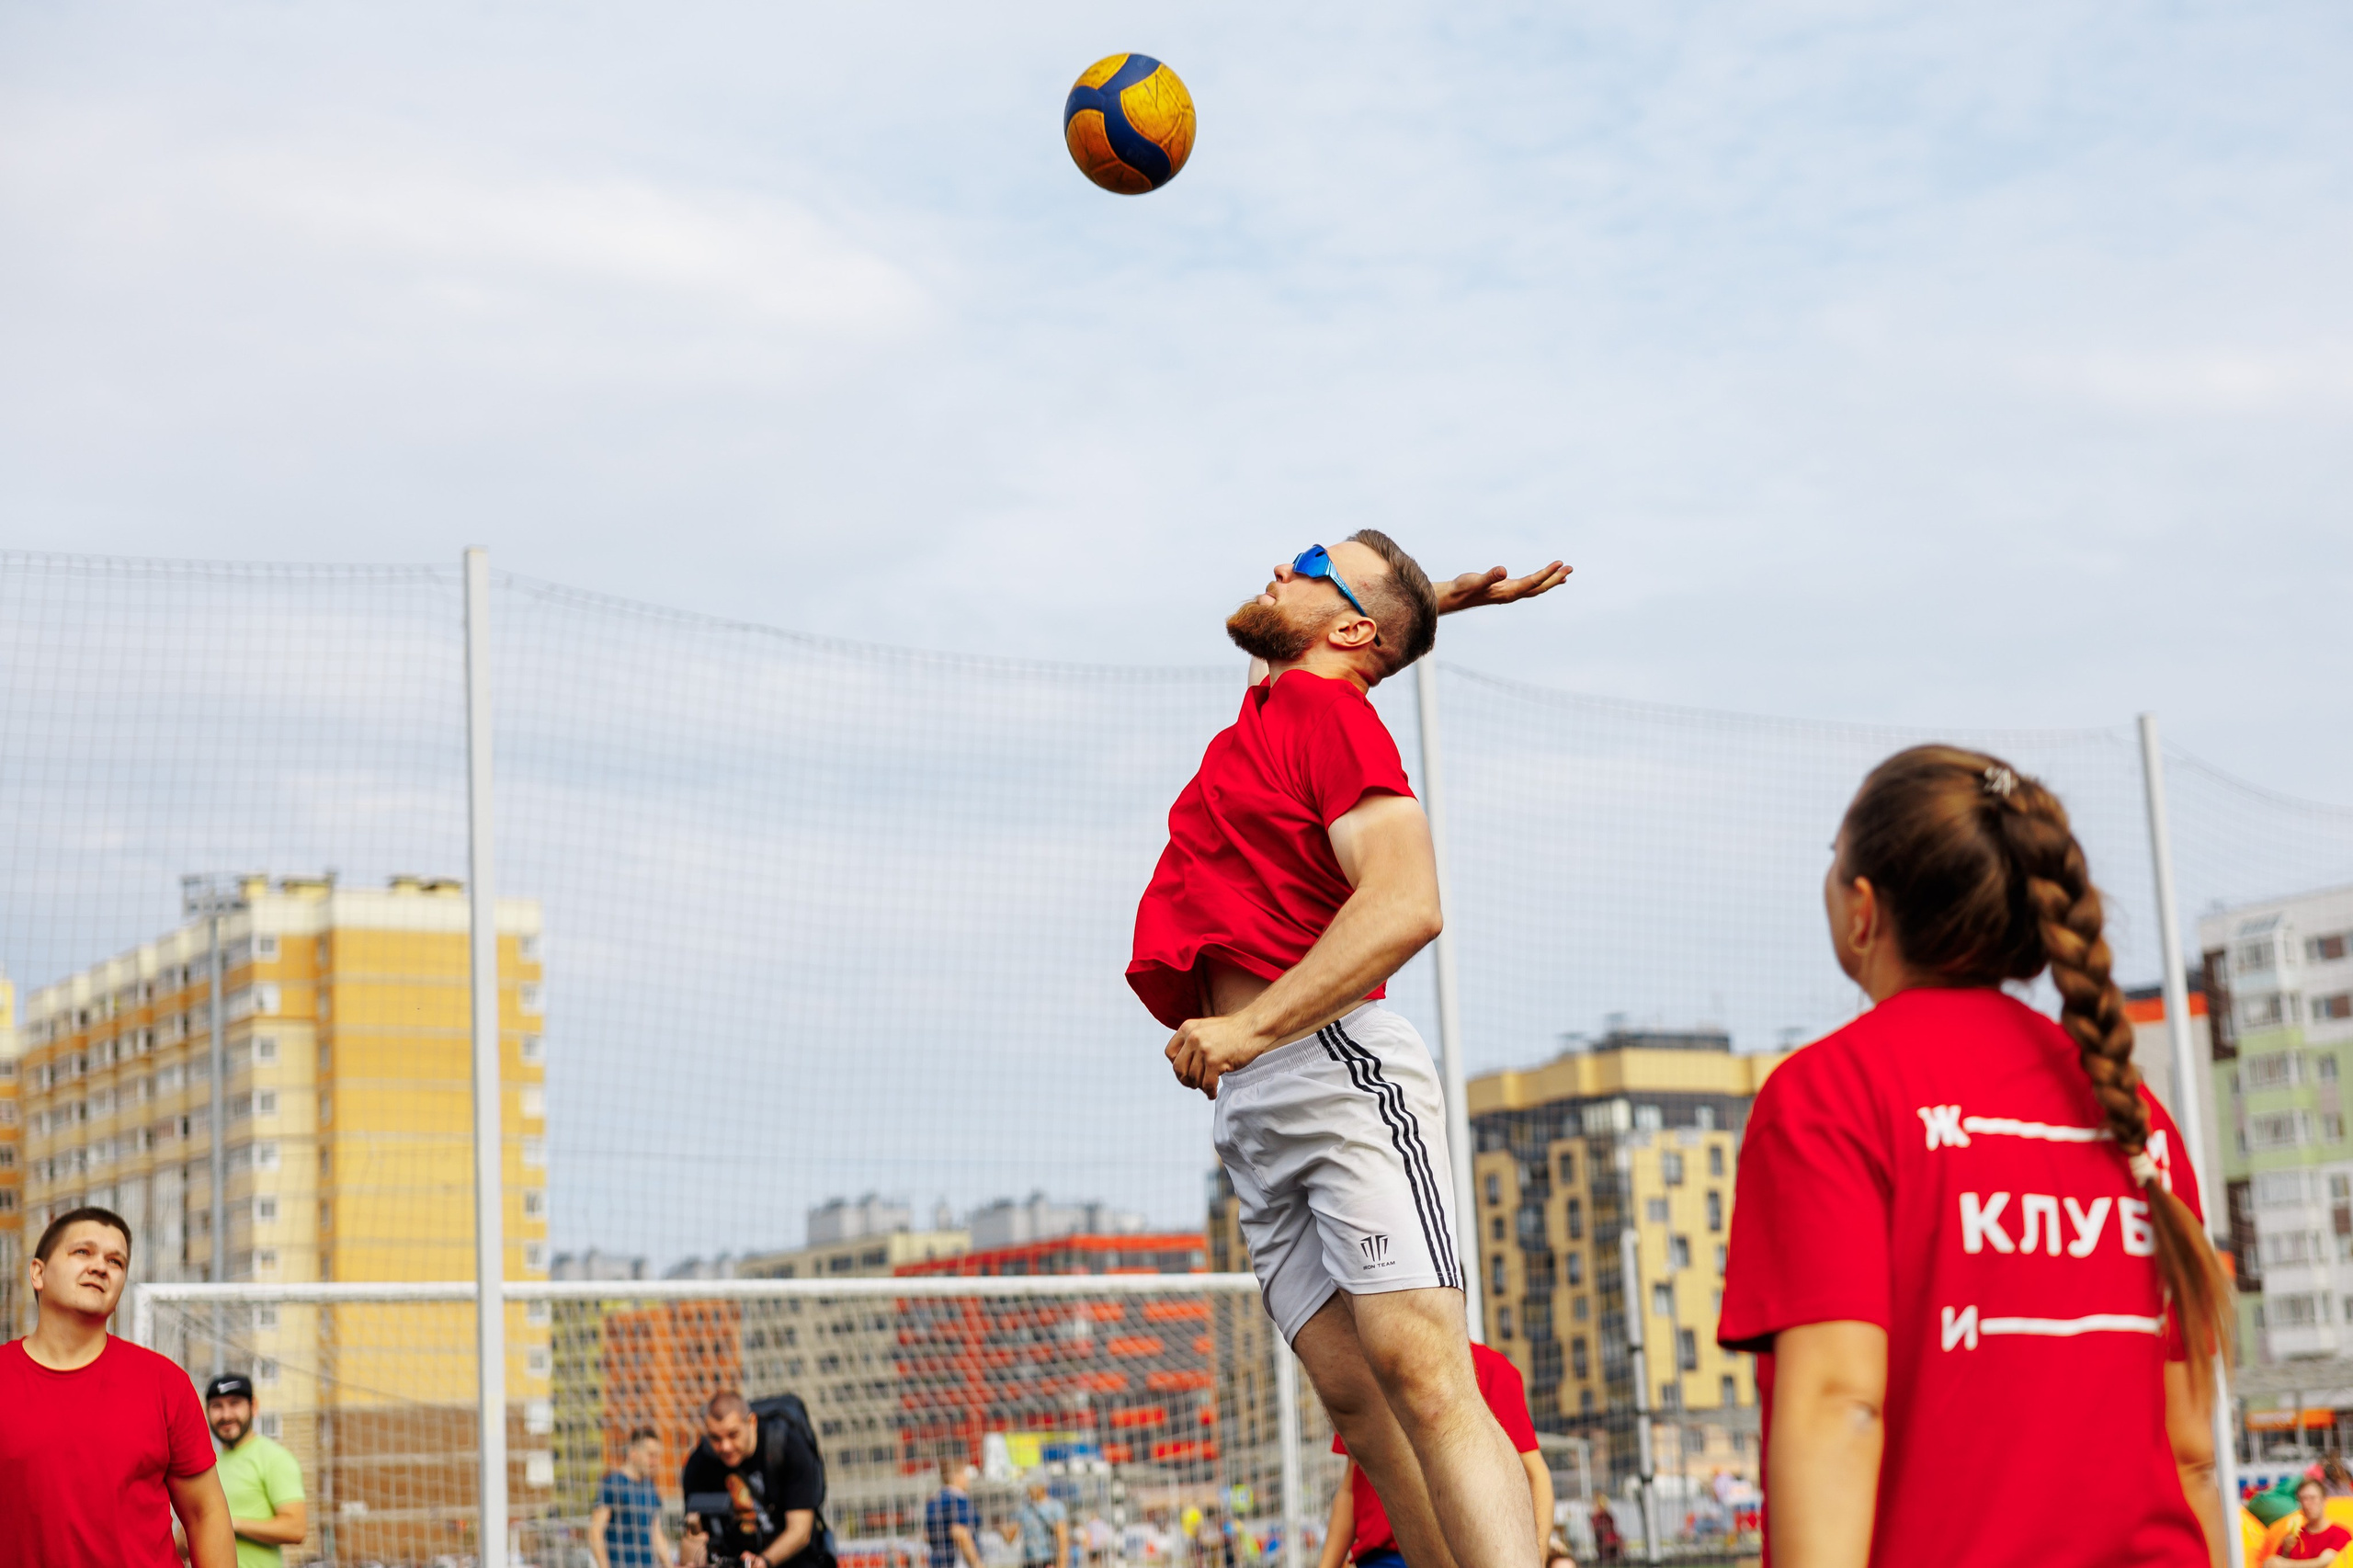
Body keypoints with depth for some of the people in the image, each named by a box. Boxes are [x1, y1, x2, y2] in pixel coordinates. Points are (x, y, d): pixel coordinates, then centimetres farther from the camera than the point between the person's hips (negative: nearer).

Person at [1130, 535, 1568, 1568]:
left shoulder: (1331, 710, -2)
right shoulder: (1270, 708, 22)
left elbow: (1406, 904, -16)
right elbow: (1295, 636, 46)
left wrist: (1250, 1026, -23)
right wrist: (1438, 600, 31)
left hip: (1337, 1067, -8)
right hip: (1251, 1108, 8)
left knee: (1418, 1375, -20)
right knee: (1357, 1404, -1)